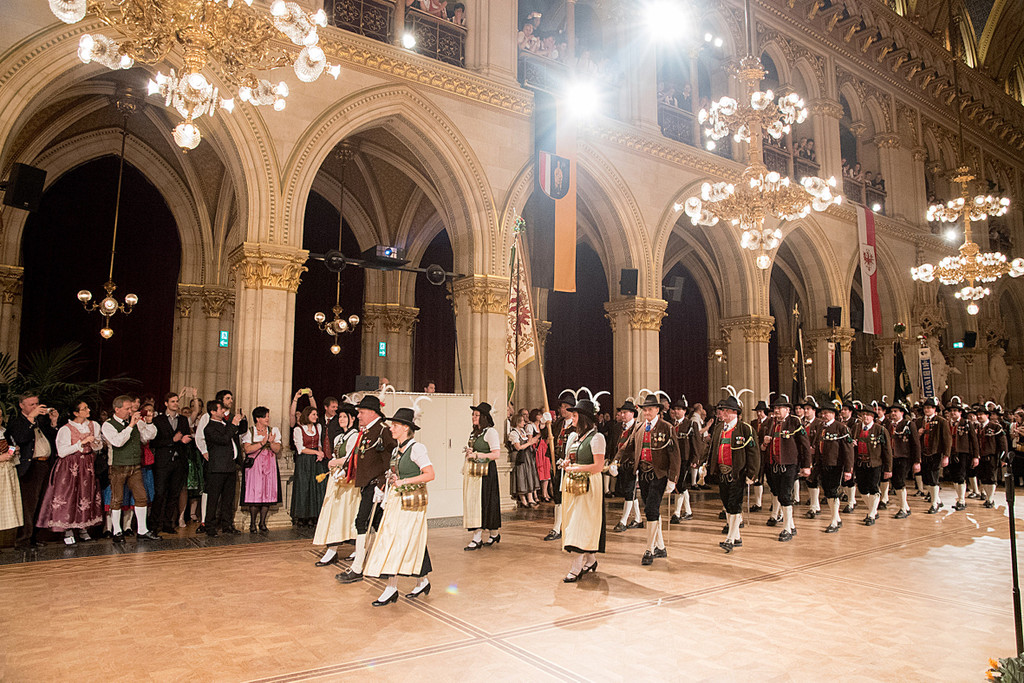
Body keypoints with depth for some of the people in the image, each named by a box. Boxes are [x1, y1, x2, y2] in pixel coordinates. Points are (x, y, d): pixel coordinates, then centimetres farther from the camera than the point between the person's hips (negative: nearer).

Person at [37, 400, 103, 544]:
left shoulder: (94, 425, 6)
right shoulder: (66, 429, -9)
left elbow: (100, 446, 10)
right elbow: (62, 452, -15)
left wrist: (93, 442, -12)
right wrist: (82, 443, -19)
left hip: (88, 465, 4)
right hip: (70, 466, -4)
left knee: (86, 496, 5)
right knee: (68, 497, -6)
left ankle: (83, 528, 15)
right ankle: (68, 531, 2)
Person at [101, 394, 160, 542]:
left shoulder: (135, 422, 10)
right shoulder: (108, 425, -7)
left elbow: (150, 434, 7)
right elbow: (117, 441, -23)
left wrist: (141, 422, -6)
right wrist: (130, 426, -23)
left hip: (135, 467, 5)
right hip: (118, 468, -5)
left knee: (141, 497, 3)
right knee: (117, 500, 4)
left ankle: (142, 531, 12)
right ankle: (117, 532, 17)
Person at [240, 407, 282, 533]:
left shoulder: (273, 431, 10)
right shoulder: (249, 432, 2)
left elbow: (277, 450, 4)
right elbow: (247, 449, -10)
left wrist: (271, 442, -14)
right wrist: (262, 443, -16)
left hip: (269, 467, 3)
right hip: (254, 466, -3)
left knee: (268, 493, 0)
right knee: (255, 494, -6)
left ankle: (262, 523, 11)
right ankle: (252, 523, 7)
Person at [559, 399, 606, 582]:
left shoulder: (596, 437, -10)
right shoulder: (573, 435, 14)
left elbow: (599, 466, -16)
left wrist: (575, 468, -14)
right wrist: (565, 463, 0)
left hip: (588, 485, -8)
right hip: (571, 485, 8)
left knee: (582, 524, -8)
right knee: (573, 523, 10)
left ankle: (576, 568, -6)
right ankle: (590, 560, 24)